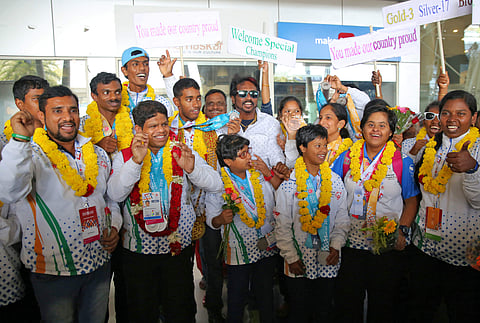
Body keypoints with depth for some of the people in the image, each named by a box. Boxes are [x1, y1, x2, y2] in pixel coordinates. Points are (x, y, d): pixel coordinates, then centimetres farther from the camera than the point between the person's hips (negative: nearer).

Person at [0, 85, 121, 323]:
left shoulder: (98, 154, 5)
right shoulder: (32, 155, -11)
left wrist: (114, 226, 0)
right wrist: (21, 140, -36)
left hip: (99, 264, 5)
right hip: (52, 270, -4)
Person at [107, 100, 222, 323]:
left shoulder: (183, 153, -2)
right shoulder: (125, 157, -2)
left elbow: (216, 185, -9)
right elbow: (115, 194, -16)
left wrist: (192, 169, -28)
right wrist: (136, 161, -27)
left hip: (179, 246, 1)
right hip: (138, 248, 0)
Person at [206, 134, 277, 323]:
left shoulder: (261, 176, 1)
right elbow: (212, 221, -6)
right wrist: (221, 218, -29)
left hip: (267, 247, 4)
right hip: (239, 251, -3)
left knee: (266, 294, 19)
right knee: (237, 298, 11)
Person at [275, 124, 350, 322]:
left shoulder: (335, 181, 4)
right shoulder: (288, 183, -7)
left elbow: (342, 219, 9)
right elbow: (282, 225, -5)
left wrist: (336, 246, -4)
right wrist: (291, 257, -8)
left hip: (328, 261, 3)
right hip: (299, 261, -3)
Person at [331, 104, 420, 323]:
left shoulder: (402, 161, -2)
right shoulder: (347, 157, 2)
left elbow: (411, 201, 2)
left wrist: (403, 230, -11)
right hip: (350, 241, 1)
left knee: (382, 304, 13)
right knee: (346, 302, 11)